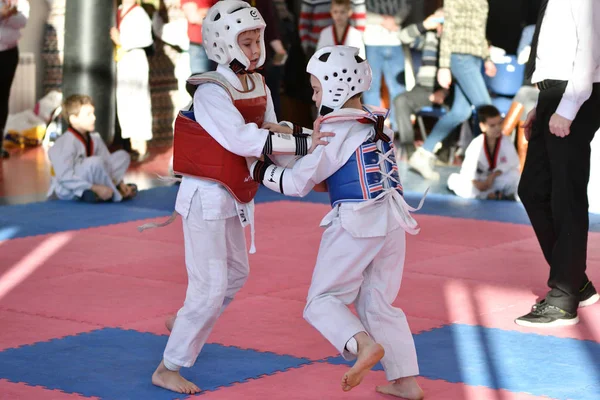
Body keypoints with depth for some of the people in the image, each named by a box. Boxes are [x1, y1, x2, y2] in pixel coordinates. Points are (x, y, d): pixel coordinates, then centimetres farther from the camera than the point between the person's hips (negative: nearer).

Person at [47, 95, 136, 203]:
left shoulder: (94, 138, 2)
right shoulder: (66, 143, -24)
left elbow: (108, 163, 7)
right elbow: (66, 178, -31)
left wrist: (120, 183, -7)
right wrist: (95, 188, -31)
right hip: (67, 190, -9)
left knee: (122, 155, 4)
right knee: (95, 161, -34)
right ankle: (114, 194, -13)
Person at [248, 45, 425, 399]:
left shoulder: (335, 131, -12)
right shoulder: (378, 124, 11)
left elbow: (296, 183, -8)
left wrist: (258, 169, 5)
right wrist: (324, 183, 14)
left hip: (355, 223, -7)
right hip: (392, 222, 8)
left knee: (323, 299, 2)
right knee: (379, 304, 16)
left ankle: (364, 344, -24)